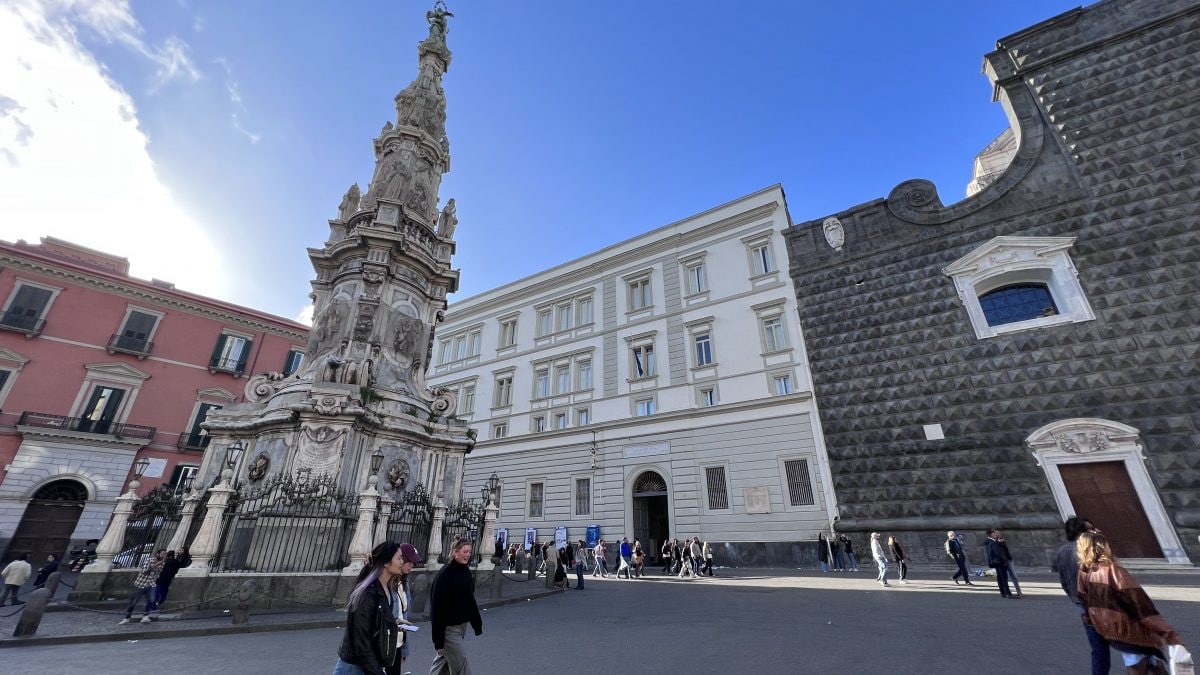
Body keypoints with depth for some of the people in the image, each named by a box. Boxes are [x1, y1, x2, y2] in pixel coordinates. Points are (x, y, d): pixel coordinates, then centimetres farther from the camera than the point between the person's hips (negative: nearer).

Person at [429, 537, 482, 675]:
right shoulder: (445, 574, -20)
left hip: (462, 625, 7)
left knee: (444, 658, 20)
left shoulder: (466, 571, 3)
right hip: (448, 627, -7)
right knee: (461, 663, -2)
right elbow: (437, 606, -20)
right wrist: (438, 638, -19)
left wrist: (477, 623, 10)